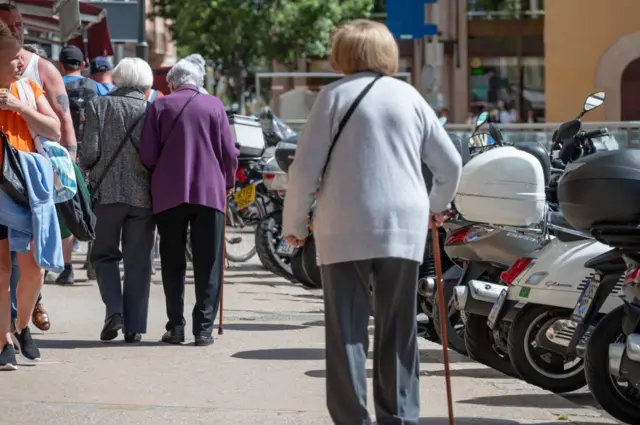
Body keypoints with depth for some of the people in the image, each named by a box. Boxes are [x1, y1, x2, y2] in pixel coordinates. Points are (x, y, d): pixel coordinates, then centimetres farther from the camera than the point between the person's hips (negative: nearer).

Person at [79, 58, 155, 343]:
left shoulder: (99, 106, -1)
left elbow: (90, 151, -7)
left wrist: (83, 170, 14)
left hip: (107, 192, 0)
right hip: (142, 195, 1)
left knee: (104, 254, 13)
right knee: (137, 261, 7)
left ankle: (114, 310, -8)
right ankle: (134, 326, 6)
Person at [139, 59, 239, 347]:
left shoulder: (159, 106, 1)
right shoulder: (214, 106, 2)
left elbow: (147, 154, -2)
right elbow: (229, 153, 2)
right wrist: (227, 183, 18)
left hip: (168, 194, 0)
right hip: (209, 193, 0)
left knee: (172, 263, 8)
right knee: (207, 264, 4)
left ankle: (175, 327, 5)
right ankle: (204, 328, 0)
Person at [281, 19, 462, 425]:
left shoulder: (336, 95, 2)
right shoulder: (410, 96, 10)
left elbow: (306, 168, -3)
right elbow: (451, 163, 14)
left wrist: (294, 223, 8)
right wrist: (436, 206, 32)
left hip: (344, 229, -3)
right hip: (405, 229, 3)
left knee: (347, 331, 0)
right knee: (398, 331, 10)